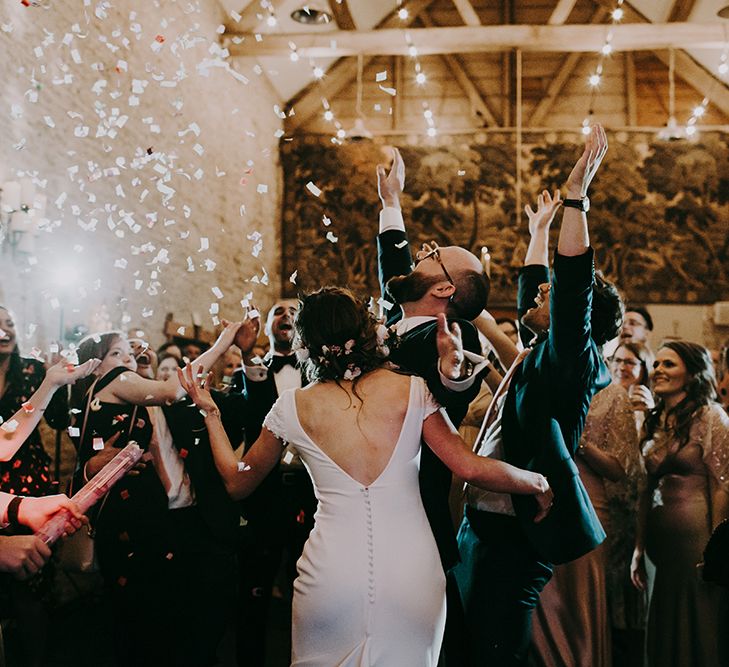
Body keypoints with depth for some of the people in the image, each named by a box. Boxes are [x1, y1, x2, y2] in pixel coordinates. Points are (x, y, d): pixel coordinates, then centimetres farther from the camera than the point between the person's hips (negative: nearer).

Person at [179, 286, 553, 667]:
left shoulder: (294, 407, -1)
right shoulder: (412, 390, -3)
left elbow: (237, 482, 11)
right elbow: (470, 467, -6)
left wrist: (209, 412, 22)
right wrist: (538, 484, 11)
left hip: (331, 576, 0)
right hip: (413, 576, 0)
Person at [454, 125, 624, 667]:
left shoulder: (572, 362, -11)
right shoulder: (539, 355, 12)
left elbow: (572, 286, -25)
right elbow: (535, 291, 28)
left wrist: (577, 194, -27)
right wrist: (540, 229, 35)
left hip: (517, 535, -9)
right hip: (481, 523, 9)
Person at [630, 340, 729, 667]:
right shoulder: (655, 422, 11)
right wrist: (639, 548, 10)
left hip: (695, 541, -6)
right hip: (660, 542, 7)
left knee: (699, 639, 5)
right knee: (663, 638, 16)